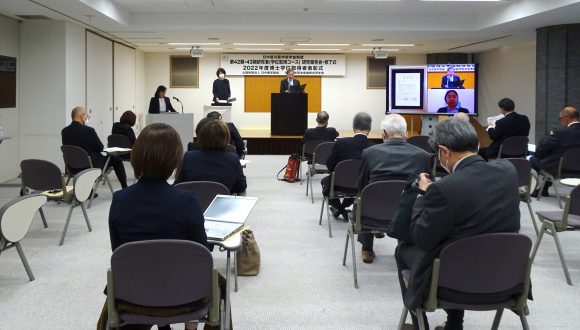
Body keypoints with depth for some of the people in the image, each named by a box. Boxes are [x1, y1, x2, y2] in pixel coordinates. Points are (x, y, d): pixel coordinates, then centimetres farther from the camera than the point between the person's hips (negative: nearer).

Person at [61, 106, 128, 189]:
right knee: (116, 159, 15)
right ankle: (124, 188, 25)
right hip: (91, 166, -6)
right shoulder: (88, 130, -21)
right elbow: (100, 148, -11)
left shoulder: (64, 131, -4)